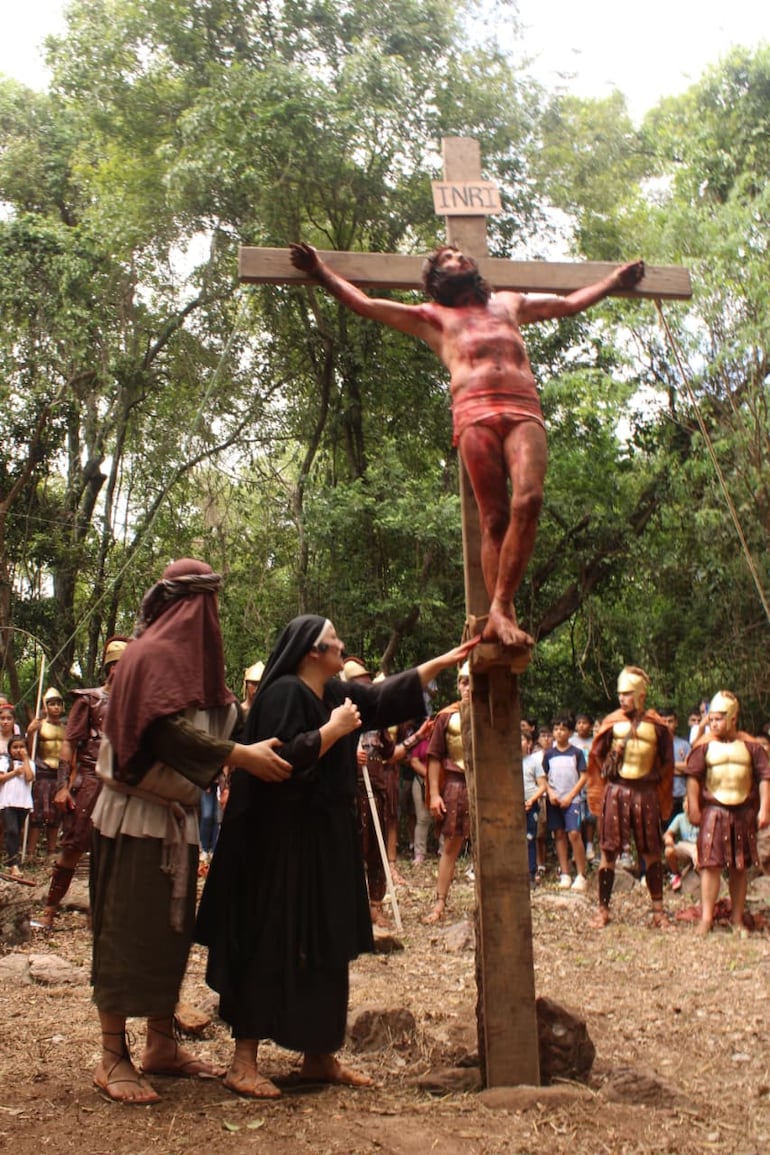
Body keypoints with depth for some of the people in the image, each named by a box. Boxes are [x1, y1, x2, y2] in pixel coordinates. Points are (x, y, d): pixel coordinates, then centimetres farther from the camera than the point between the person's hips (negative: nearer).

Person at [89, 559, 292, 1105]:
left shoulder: (185, 655, 15)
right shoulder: (153, 653, -15)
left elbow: (216, 713, 13)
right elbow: (171, 731, -26)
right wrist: (241, 755, -30)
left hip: (174, 815, 10)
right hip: (139, 816, -10)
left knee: (171, 930, 13)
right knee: (129, 932, -3)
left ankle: (162, 1045, 22)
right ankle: (113, 1058, 5)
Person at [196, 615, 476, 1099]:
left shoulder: (338, 693, 12)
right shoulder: (284, 693, -13)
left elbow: (388, 695, 19)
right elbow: (283, 758, -24)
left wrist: (444, 661, 18)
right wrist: (334, 729, -16)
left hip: (328, 841, 9)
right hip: (285, 844, -9)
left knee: (325, 949, 12)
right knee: (272, 948, -6)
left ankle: (319, 1056, 21)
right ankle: (244, 1061, 2)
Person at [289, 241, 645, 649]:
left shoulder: (509, 304, 38)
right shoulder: (431, 316, 29)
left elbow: (569, 303, 50)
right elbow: (365, 304, 28)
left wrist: (615, 280, 55)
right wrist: (321, 272, 23)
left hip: (525, 411, 2)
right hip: (475, 412, -2)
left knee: (529, 500, -23)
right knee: (495, 517, -13)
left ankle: (499, 610, -22)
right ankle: (504, 616, -14)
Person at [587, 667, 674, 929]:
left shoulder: (657, 726, 0)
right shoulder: (612, 722, 1)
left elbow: (667, 763, 9)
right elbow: (597, 756, 10)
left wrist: (651, 778, 1)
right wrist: (610, 772, 3)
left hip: (645, 793, 0)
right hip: (615, 792, 0)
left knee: (651, 852, 8)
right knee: (608, 851, 2)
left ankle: (658, 910, 17)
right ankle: (603, 910, 9)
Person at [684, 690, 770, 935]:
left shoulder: (750, 745, 1)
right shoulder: (704, 745, -2)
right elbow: (693, 776, -4)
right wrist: (694, 808, -9)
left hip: (744, 812, 2)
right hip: (714, 811, -2)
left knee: (740, 867, 9)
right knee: (711, 864, -5)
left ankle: (737, 919, 19)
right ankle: (706, 917, -1)